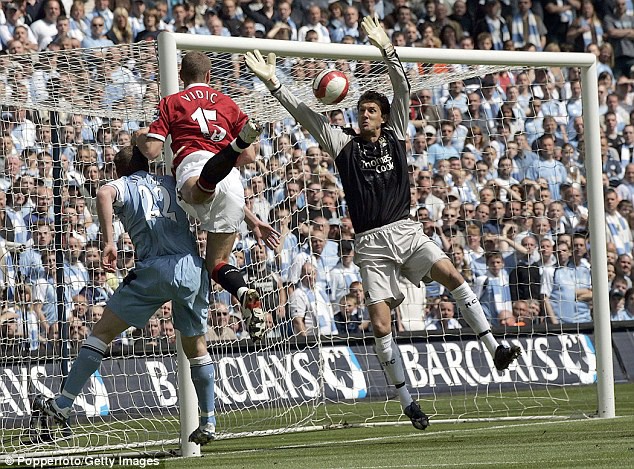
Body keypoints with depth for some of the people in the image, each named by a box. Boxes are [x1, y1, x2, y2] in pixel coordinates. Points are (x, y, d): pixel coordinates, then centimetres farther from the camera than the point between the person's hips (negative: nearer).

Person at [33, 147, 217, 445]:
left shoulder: (123, 185, 13)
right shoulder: (172, 183, 24)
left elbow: (104, 194, -12)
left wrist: (108, 242, -16)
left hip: (157, 268, -4)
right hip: (195, 269, 4)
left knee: (103, 331, 3)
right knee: (196, 346, 20)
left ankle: (63, 405, -3)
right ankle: (208, 423, 23)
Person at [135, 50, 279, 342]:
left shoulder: (172, 102, 23)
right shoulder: (228, 104, 32)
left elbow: (152, 151, 14)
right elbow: (250, 157, 30)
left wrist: (140, 137, 37)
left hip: (194, 164, -4)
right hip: (233, 181, 4)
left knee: (198, 192, -42)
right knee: (217, 261, 14)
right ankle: (246, 296, -16)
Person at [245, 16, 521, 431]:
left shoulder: (395, 136, 11)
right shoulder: (344, 144, 8)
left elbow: (403, 90, 2)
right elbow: (304, 113, 4)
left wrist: (386, 48, -8)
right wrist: (272, 82, -4)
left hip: (407, 231, 1)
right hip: (372, 244, -1)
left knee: (453, 276, -22)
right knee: (381, 324, -8)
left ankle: (495, 349, -19)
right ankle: (408, 401, -1)